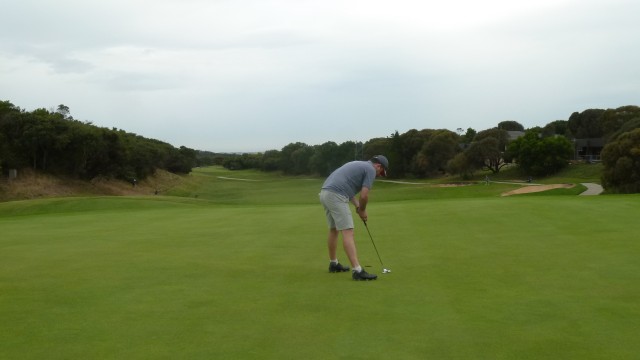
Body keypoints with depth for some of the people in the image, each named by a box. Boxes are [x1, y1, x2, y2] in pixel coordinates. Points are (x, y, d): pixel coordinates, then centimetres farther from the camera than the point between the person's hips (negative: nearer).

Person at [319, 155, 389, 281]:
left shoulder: (358, 165, 29)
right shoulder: (370, 169, 1)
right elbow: (364, 195, -7)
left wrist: (358, 207, 18)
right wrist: (362, 210, 12)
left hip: (325, 193, 9)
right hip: (336, 196, -9)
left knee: (334, 230, 23)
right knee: (347, 232, -12)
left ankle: (333, 263, 35)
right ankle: (357, 270, -17)